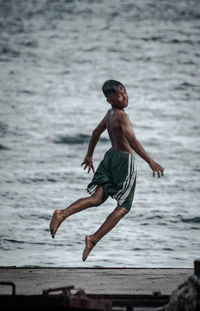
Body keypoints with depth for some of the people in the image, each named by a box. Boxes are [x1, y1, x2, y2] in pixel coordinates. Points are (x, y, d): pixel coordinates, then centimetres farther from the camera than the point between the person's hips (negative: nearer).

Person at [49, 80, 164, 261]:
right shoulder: (121, 115, -18)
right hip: (125, 160, -8)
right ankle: (94, 239, -1)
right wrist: (151, 162, -32)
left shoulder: (110, 113, 10)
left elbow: (96, 133, 23)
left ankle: (62, 214, -19)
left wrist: (89, 156, 37)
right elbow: (132, 141, -29)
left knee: (96, 198, 1)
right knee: (124, 206, 4)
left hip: (111, 157, 8)